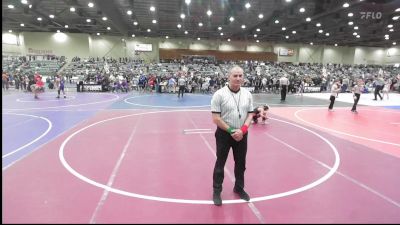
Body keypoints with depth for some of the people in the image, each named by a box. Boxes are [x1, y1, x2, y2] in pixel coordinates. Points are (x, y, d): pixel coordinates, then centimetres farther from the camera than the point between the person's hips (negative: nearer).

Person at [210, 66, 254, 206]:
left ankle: (239, 188, 38)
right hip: (224, 134, -4)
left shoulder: (247, 94, 2)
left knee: (241, 163, 17)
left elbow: (250, 114, 4)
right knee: (220, 163, 8)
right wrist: (231, 130, -18)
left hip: (241, 134, 4)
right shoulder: (219, 94, -13)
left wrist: (243, 130, -12)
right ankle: (216, 191, 25)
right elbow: (215, 118, -14)